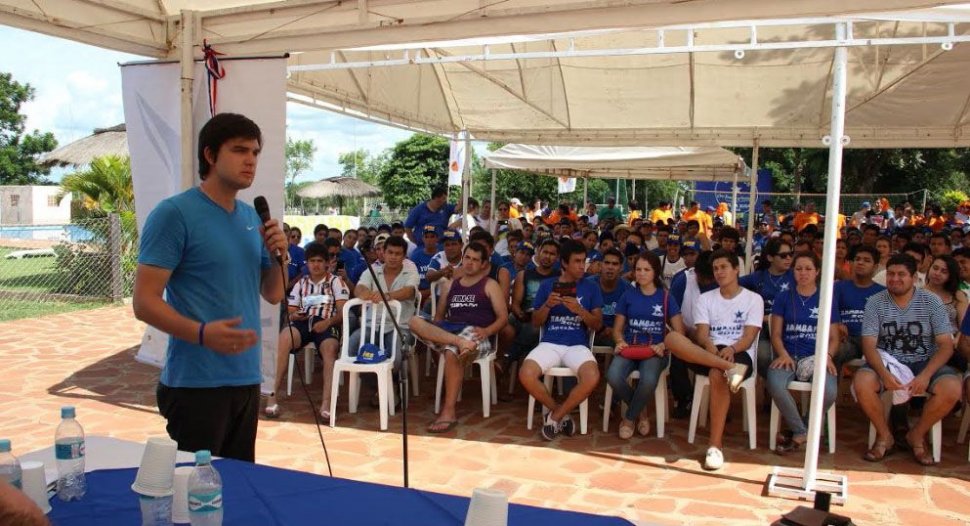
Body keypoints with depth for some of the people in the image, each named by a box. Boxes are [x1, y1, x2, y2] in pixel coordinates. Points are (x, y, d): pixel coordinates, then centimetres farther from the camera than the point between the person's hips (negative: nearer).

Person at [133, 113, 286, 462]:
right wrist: (202, 333, -29)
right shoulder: (174, 213, -10)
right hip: (196, 383, -7)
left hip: (247, 378, 7)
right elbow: (144, 302, -14)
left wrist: (278, 255, -4)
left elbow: (273, 294, 15)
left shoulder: (252, 217, 11)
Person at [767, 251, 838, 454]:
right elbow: (776, 334, 8)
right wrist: (783, 354, -12)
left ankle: (798, 434, -4)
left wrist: (827, 355, -9)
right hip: (789, 355, 0)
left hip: (816, 357, 0)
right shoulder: (784, 297, 12)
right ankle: (801, 431, -9)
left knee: (829, 391, -32)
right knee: (775, 385, -34)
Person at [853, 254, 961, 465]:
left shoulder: (931, 302, -2)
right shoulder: (875, 303, -2)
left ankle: (917, 436, 0)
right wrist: (884, 373, -27)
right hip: (887, 362, 0)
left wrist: (925, 375, -22)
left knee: (952, 389, -28)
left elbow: (946, 345, -7)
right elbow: (869, 345, -8)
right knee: (861, 382, -30)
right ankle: (884, 436, -3)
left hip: (924, 362, 1)